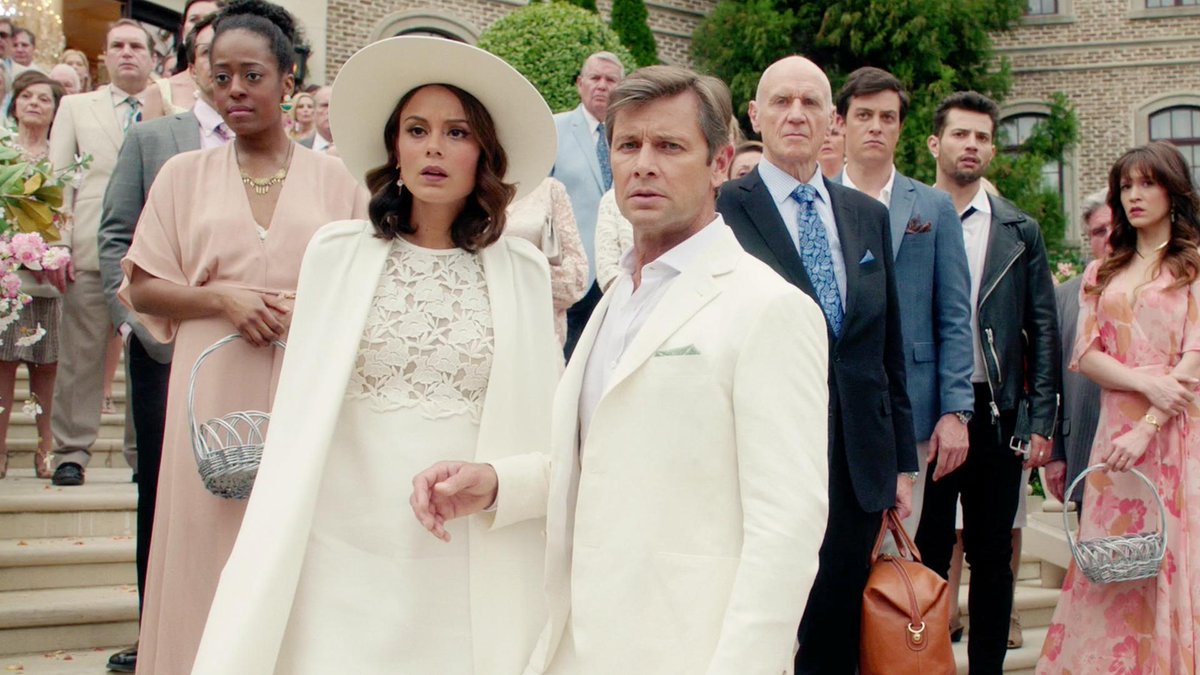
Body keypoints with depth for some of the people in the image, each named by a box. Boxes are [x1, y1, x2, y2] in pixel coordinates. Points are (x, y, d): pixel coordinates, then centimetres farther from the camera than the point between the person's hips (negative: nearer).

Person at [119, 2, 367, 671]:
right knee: (209, 554, 0)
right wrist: (222, 298, -8)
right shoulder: (184, 174, 11)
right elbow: (143, 287, 9)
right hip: (215, 396, 1)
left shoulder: (334, 178, 8)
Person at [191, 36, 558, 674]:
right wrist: (273, 551, 6)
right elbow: (301, 407, 6)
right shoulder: (336, 252, 2)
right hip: (345, 548, 0)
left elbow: (538, 419, 6)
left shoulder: (523, 270, 1)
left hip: (474, 563, 0)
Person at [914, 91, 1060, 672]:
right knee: (927, 553, 4)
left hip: (997, 413, 2)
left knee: (992, 556, 9)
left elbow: (1043, 332, 8)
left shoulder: (1020, 231, 9)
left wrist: (1041, 423, 1)